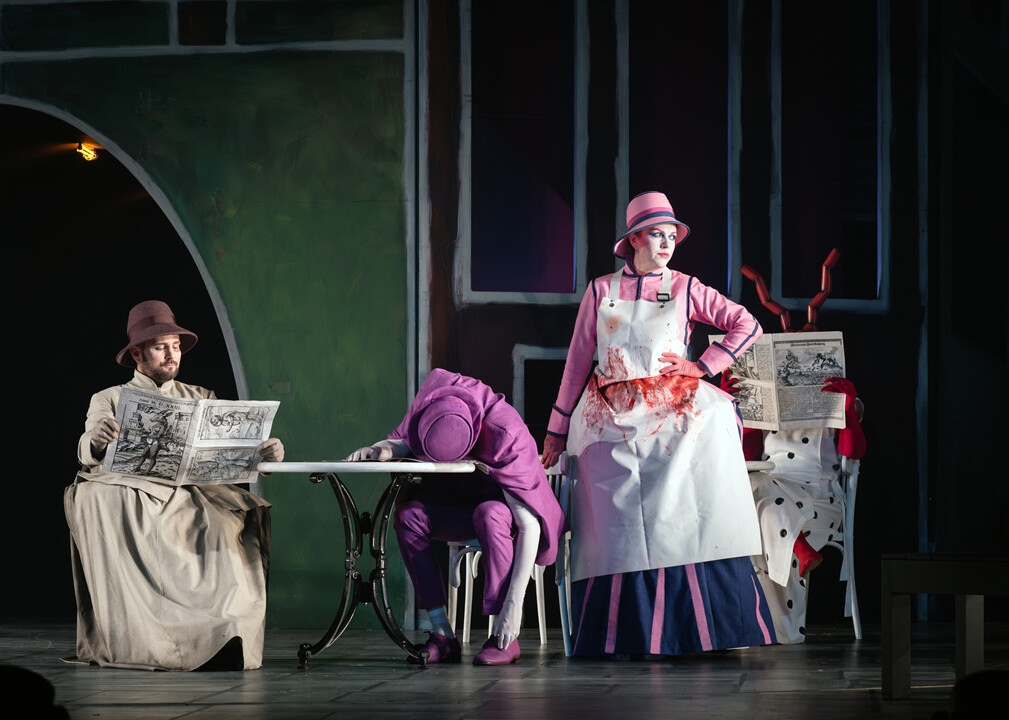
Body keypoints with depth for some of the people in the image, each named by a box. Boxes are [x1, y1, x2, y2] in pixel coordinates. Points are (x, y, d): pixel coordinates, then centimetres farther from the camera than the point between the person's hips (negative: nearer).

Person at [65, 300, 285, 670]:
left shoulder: (201, 400, 26)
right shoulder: (109, 400, 18)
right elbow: (88, 456, 0)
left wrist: (263, 452, -11)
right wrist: (95, 441, -26)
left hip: (190, 493, 2)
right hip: (131, 489, -2)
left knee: (237, 510, -32)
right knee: (93, 498, -37)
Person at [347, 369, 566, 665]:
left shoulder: (506, 437, -36)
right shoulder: (434, 390, -23)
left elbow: (530, 524, -37)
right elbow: (405, 442, -5)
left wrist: (514, 603, -42)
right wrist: (383, 449, -30)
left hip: (513, 505, -6)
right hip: (465, 502, 6)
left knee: (489, 515, -38)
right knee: (409, 515, -21)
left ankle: (504, 638, -30)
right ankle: (443, 635, -21)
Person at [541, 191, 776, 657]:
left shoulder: (685, 289, 12)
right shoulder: (602, 291, 12)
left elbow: (746, 326, 9)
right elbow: (577, 361, 15)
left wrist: (703, 367, -1)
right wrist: (556, 431, 15)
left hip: (673, 408, 0)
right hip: (612, 417, 0)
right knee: (619, 522, -10)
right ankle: (625, 636, -7)